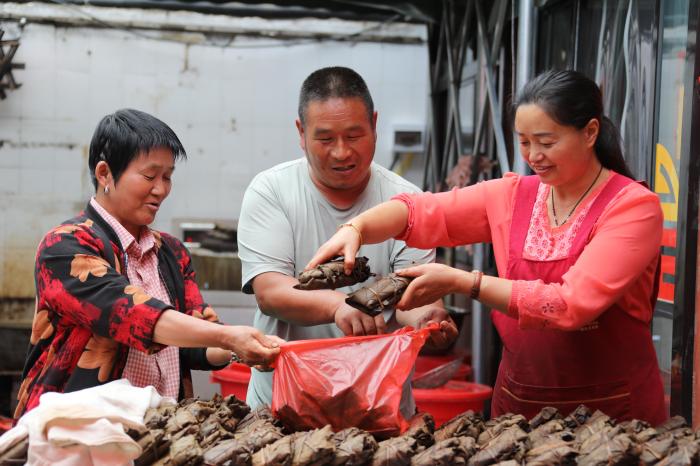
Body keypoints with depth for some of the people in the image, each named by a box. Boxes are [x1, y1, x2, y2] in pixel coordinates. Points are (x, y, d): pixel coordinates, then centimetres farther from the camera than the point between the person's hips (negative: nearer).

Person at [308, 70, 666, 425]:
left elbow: (573, 304, -24)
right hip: (517, 402, 4)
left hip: (614, 412, -4)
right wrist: (355, 228, -23)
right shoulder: (513, 196, 3)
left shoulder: (634, 207, -13)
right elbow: (421, 211, -2)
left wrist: (461, 282, -27)